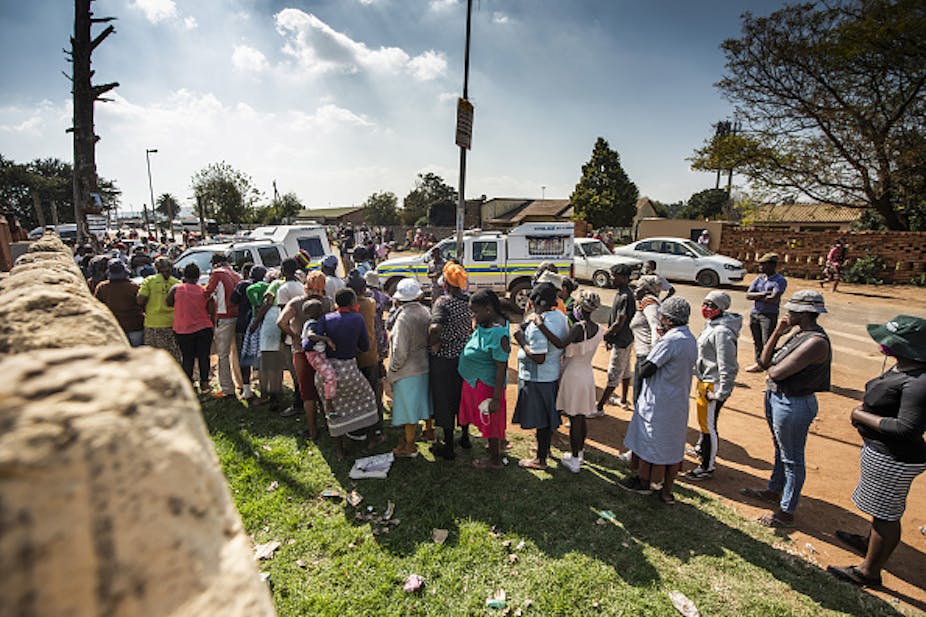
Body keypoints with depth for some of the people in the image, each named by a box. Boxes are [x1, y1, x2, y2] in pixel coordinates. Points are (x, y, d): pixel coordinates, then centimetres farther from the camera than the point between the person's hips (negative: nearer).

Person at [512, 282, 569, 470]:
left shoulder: (537, 325, -26)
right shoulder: (560, 316, 1)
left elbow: (539, 358, -29)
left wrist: (521, 341, -18)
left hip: (538, 379, -9)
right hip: (554, 375, 9)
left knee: (541, 420, 6)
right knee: (548, 416, 23)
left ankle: (540, 459, 21)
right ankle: (545, 448, 42)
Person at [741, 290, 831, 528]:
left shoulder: (816, 342, -25)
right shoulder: (800, 334, 5)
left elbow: (777, 373, -28)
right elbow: (765, 361, 2)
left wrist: (772, 367, -5)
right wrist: (777, 333, -6)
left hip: (793, 405, -10)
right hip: (776, 398, 10)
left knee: (792, 460, 6)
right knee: (781, 451, 26)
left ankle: (786, 513, 21)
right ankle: (774, 490, 46)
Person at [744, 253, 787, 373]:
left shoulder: (780, 280, -8)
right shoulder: (759, 278, 10)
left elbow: (773, 299, -20)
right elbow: (748, 295, 0)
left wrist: (756, 297, -8)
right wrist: (763, 294, -14)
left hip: (769, 315, -6)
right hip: (754, 314, 6)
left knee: (767, 343, -5)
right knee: (757, 341, 14)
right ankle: (759, 364, 26)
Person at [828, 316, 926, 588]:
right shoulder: (902, 369, 2)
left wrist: (862, 416, -21)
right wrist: (866, 407, 5)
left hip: (893, 460, -10)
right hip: (882, 451, 10)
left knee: (886, 514, 6)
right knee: (881, 507, 29)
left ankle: (870, 571, 22)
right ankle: (869, 542, 51)